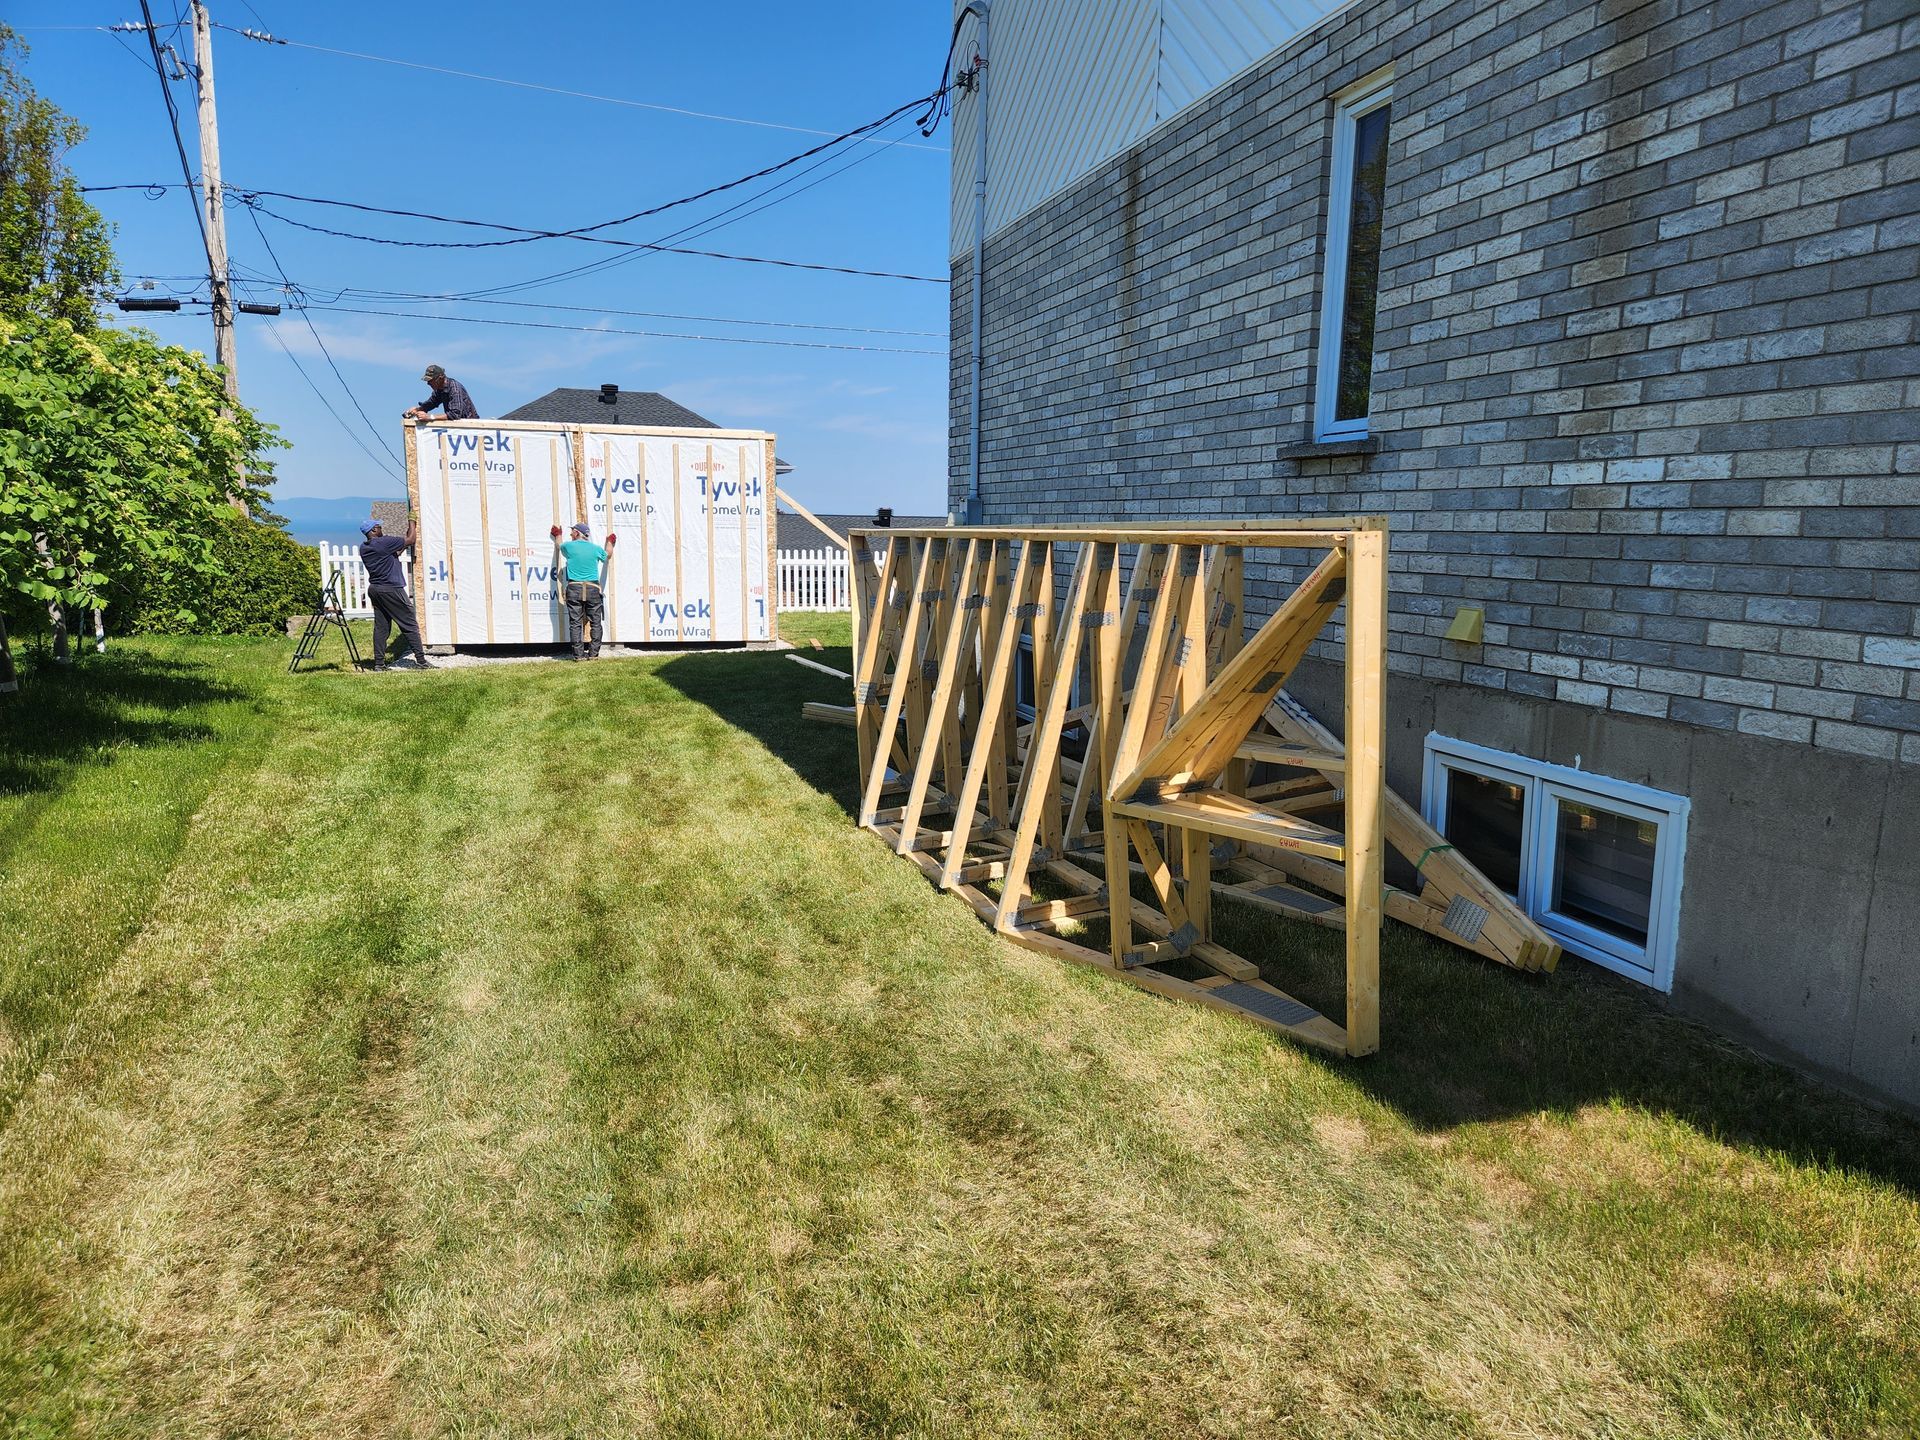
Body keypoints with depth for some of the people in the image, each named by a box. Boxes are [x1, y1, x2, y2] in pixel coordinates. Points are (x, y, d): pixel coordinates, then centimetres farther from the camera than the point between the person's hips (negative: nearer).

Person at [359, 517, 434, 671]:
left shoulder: (364, 548, 9)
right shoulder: (384, 542, -15)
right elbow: (410, 540, -7)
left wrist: (404, 547, 24)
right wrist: (411, 522, 6)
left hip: (374, 589, 8)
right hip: (391, 589, -8)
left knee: (381, 627, 9)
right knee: (410, 625, -2)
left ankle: (379, 663, 7)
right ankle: (421, 660, -3)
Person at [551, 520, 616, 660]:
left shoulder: (569, 546, 2)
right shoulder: (596, 549, 5)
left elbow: (560, 547, 29)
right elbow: (606, 555, 30)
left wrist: (558, 535, 50)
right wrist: (610, 542, 50)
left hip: (574, 589, 0)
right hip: (592, 589, 0)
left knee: (575, 623, 3)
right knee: (596, 623, 6)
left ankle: (579, 654, 0)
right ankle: (593, 653, 2)